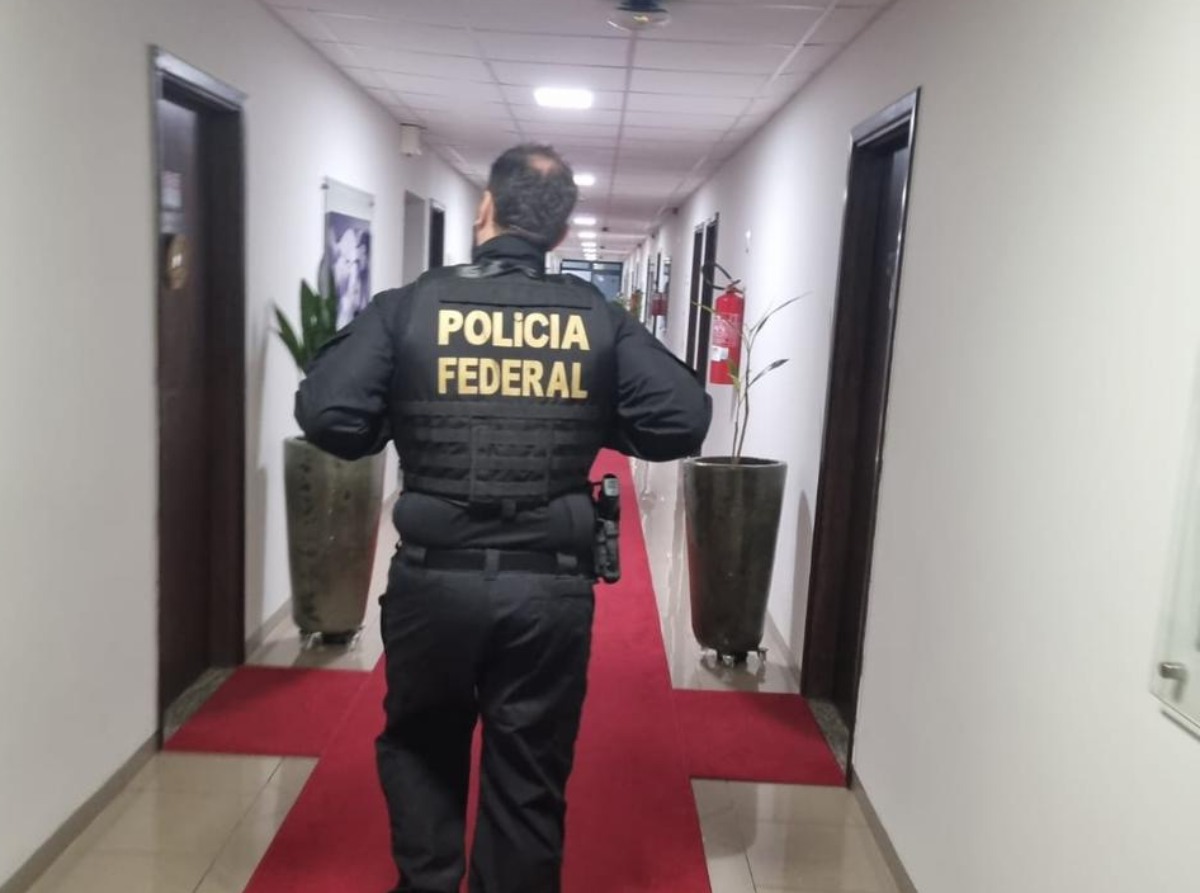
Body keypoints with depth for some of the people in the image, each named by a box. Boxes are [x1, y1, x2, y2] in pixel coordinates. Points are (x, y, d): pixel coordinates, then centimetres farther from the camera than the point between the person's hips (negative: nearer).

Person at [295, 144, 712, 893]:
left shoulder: (411, 306, -5)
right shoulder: (601, 319, -1)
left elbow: (326, 416, -10)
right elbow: (685, 421, -6)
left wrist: (402, 431, 8)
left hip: (435, 578, 0)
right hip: (553, 586, 1)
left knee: (420, 748, 25)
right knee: (530, 778, 16)